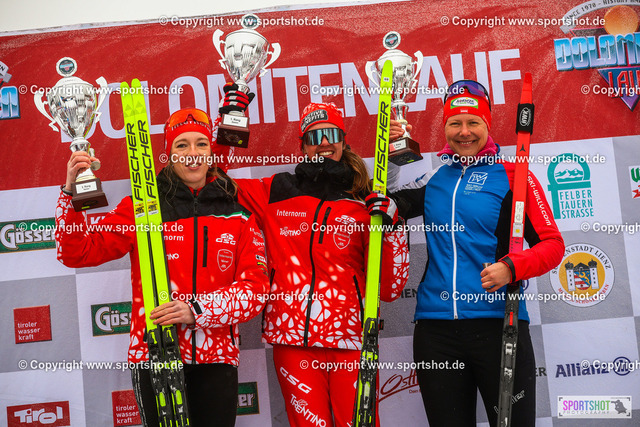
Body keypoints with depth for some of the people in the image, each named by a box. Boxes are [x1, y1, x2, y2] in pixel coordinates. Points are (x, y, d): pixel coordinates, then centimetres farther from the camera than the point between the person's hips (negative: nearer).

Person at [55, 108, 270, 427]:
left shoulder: (237, 215, 6)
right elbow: (77, 253, -1)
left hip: (216, 357, 2)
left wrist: (197, 309, -16)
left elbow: (256, 287, -2)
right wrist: (71, 193, -15)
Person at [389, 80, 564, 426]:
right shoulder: (433, 177, 11)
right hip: (435, 327, 3)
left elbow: (553, 244, -1)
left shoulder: (513, 176, 1)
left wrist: (511, 267, -19)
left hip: (498, 323, -3)